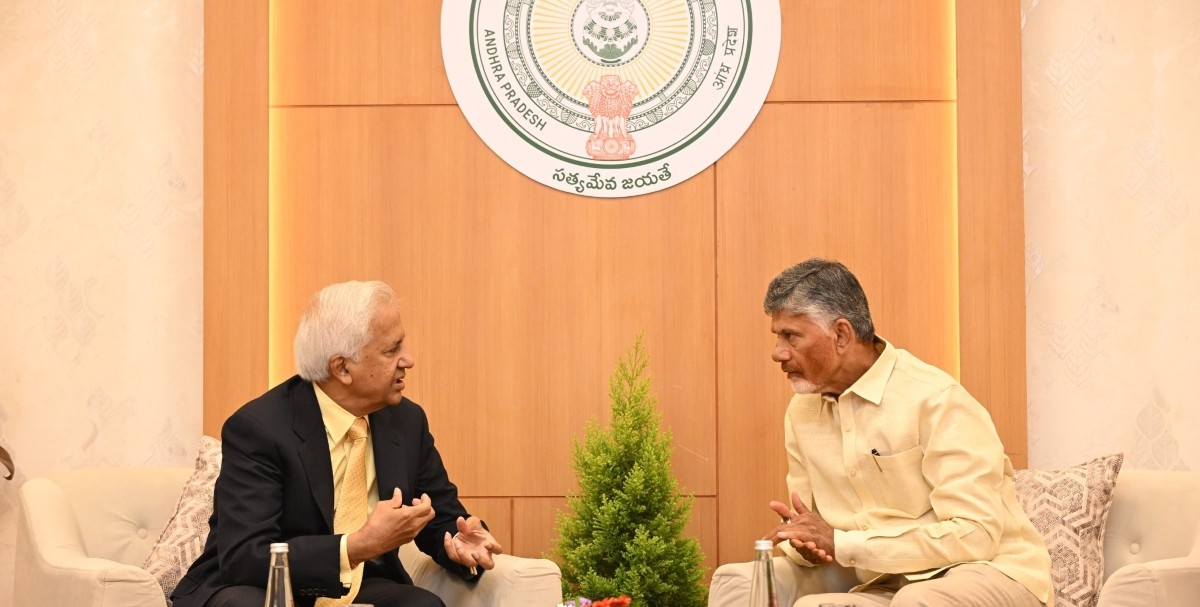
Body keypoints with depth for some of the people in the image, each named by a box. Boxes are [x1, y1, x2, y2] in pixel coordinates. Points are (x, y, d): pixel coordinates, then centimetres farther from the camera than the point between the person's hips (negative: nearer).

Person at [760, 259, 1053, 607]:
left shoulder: (936, 399, -16)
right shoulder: (801, 412, 5)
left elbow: (975, 534, -22)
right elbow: (815, 529, 13)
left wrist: (840, 544, -23)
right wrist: (805, 546, -13)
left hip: (992, 573, -5)